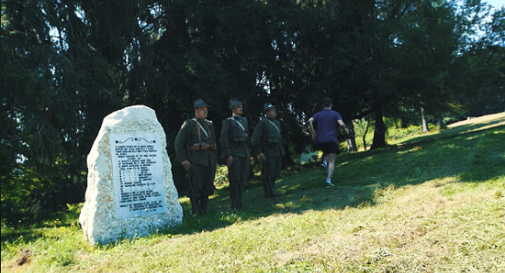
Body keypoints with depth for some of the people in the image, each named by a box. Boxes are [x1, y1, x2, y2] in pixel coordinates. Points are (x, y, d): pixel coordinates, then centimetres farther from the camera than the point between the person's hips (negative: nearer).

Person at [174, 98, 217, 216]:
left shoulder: (210, 125, 18)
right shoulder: (189, 124, 1)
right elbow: (178, 143, -2)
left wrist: (215, 158, 15)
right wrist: (183, 159, -9)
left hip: (210, 160, 6)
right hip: (196, 160, -6)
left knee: (208, 187, 10)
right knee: (196, 187, -6)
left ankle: (204, 210, 21)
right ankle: (197, 213, 2)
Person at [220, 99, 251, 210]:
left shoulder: (244, 120, 16)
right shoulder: (228, 121, -3)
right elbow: (223, 139, -9)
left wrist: (249, 151, 16)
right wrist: (228, 154, -15)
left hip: (244, 153, 6)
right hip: (234, 154, -6)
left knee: (242, 179, 9)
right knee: (234, 180, -4)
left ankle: (240, 202, 17)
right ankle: (235, 205, 2)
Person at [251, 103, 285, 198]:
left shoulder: (277, 122, 16)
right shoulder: (263, 122, -7)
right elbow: (255, 138, -13)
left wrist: (282, 150, 17)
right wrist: (259, 152, -16)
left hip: (278, 152, 8)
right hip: (269, 153, -7)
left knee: (275, 174, 12)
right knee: (269, 174, -4)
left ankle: (271, 192, 23)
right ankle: (269, 194, 5)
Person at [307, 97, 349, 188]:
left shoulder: (318, 114, 11)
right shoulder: (335, 114, 4)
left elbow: (310, 121, -8)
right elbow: (341, 123, -13)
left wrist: (313, 133, -1)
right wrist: (346, 128, 8)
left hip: (320, 140, 3)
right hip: (332, 139, -3)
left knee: (326, 152, 33)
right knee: (332, 162, -1)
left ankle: (324, 162, 3)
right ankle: (328, 180, -14)